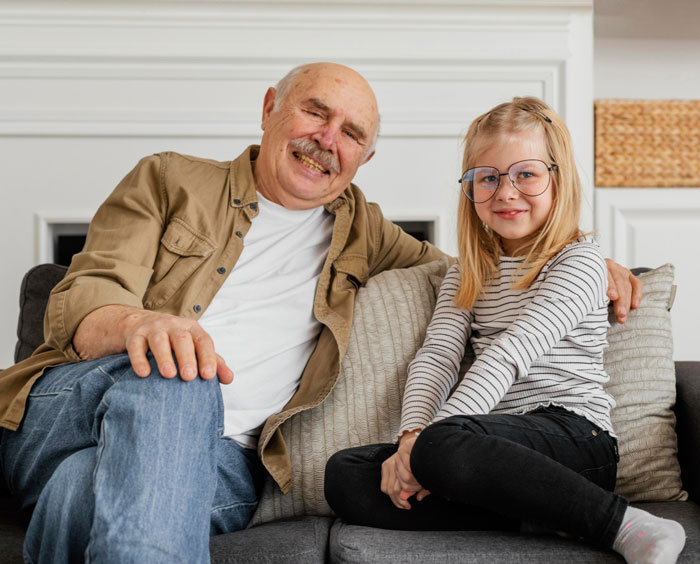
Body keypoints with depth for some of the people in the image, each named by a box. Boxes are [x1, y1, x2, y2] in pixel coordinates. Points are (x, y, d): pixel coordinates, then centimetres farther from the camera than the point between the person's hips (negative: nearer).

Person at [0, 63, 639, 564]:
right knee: (173, 380, -38)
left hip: (217, 458, 0)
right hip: (69, 407, 0)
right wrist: (140, 323, -28)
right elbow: (79, 299, -1)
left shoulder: (358, 230, 24)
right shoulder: (169, 179, 12)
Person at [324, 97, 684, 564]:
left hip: (574, 433, -6)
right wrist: (413, 436, -15)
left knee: (444, 445, -37)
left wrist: (429, 439, -22)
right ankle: (532, 518, -21)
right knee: (344, 475, -13)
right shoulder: (466, 275, 20)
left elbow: (511, 354, -13)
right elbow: (437, 357, 5)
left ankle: (620, 524, -23)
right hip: (498, 438, 7)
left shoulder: (579, 261, -1)